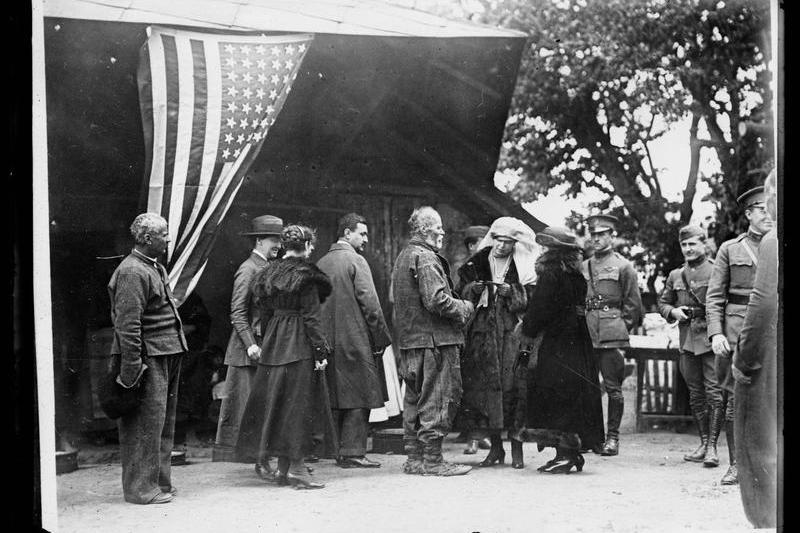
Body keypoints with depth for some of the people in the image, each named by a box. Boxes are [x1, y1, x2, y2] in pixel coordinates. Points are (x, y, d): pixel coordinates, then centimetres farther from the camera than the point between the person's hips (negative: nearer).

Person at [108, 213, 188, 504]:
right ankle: (140, 488, 2)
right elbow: (127, 324, -19)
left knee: (164, 421, 15)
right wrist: (131, 368, -22)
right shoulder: (132, 272, -14)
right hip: (149, 357, -10)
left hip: (168, 354, 10)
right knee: (147, 423, -5)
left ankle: (159, 481, 24)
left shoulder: (155, 268, 18)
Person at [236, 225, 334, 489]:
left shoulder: (269, 273, 9)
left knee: (275, 401, 11)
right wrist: (321, 351, -12)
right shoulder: (305, 276, -12)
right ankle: (296, 467, -1)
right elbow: (311, 316, -14)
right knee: (297, 404, -3)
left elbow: (267, 312, 13)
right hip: (299, 344, -7)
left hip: (273, 342, 7)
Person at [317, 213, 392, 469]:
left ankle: (336, 451, 16)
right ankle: (353, 453, -2)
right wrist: (382, 338, -6)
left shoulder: (321, 263, 10)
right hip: (355, 339, -7)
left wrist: (322, 338, 15)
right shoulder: (356, 261, -9)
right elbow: (369, 303, -12)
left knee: (335, 398, 12)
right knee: (358, 399, -1)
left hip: (328, 340, 7)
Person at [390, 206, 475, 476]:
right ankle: (432, 460, -2)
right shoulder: (425, 258, -15)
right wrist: (465, 308, -8)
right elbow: (436, 300, -23)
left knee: (415, 399, 14)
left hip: (409, 340, 10)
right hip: (434, 338, -10)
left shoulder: (403, 257, 17)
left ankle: (414, 458, 20)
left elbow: (393, 298, 22)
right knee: (437, 400, -4)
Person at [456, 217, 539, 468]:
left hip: (513, 336, -2)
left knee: (513, 387, -9)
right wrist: (472, 289, -8)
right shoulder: (476, 264, 12)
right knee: (484, 388, -1)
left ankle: (516, 449, 0)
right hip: (482, 336, 2)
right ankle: (495, 448, 11)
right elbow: (461, 296, 12)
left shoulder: (524, 269, 5)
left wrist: (511, 293, -15)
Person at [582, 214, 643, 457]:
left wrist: (621, 327, -1)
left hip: (611, 334, -4)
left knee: (613, 387, -2)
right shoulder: (583, 266, 15)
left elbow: (633, 305, 3)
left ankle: (613, 438, 3)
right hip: (586, 334, 4)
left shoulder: (623, 266, 2)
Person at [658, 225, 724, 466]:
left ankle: (712, 447, -7)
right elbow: (662, 302, 23)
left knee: (714, 393, -9)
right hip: (688, 340, 5)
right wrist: (672, 312, 2)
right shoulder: (675, 275, 15)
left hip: (711, 338, -5)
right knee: (696, 395, 10)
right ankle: (703, 444, 18)